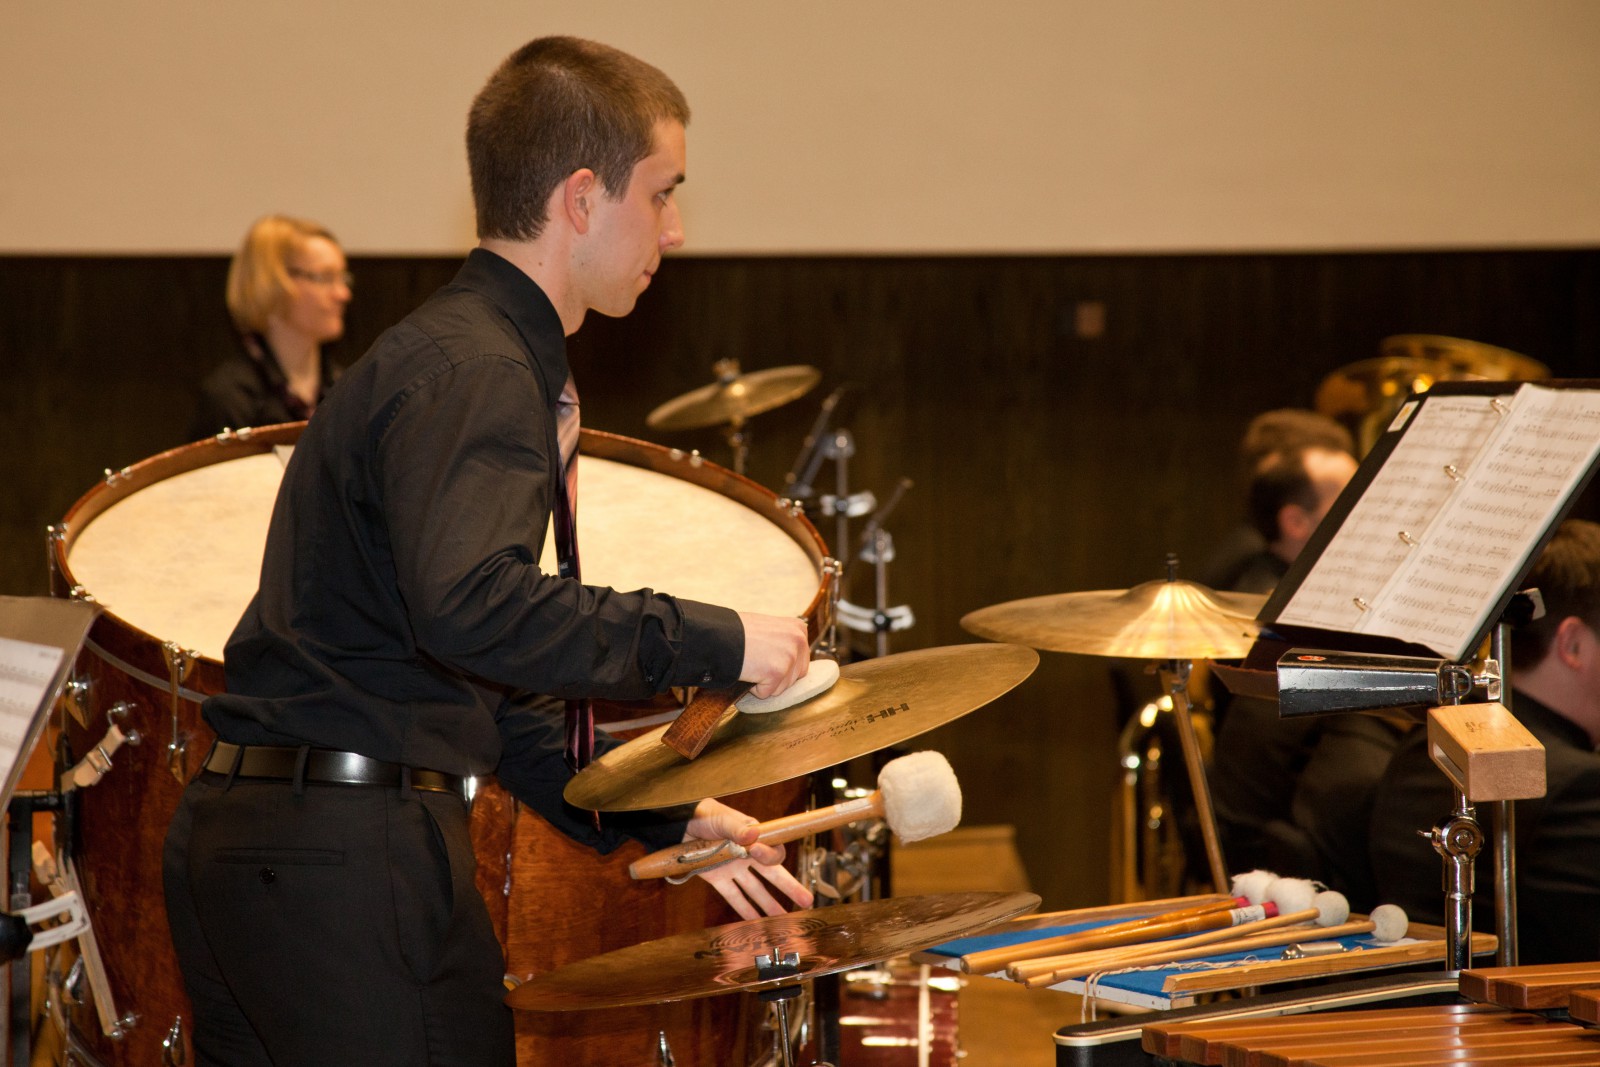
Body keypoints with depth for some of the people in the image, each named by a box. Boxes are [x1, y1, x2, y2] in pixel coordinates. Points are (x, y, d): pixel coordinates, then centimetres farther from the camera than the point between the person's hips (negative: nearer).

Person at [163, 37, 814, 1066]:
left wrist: (659, 820, 18)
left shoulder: (468, 355, 21)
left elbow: (479, 683, 23)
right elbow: (468, 605, -31)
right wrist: (712, 641, -23)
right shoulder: (474, 373, -12)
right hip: (349, 854, -11)